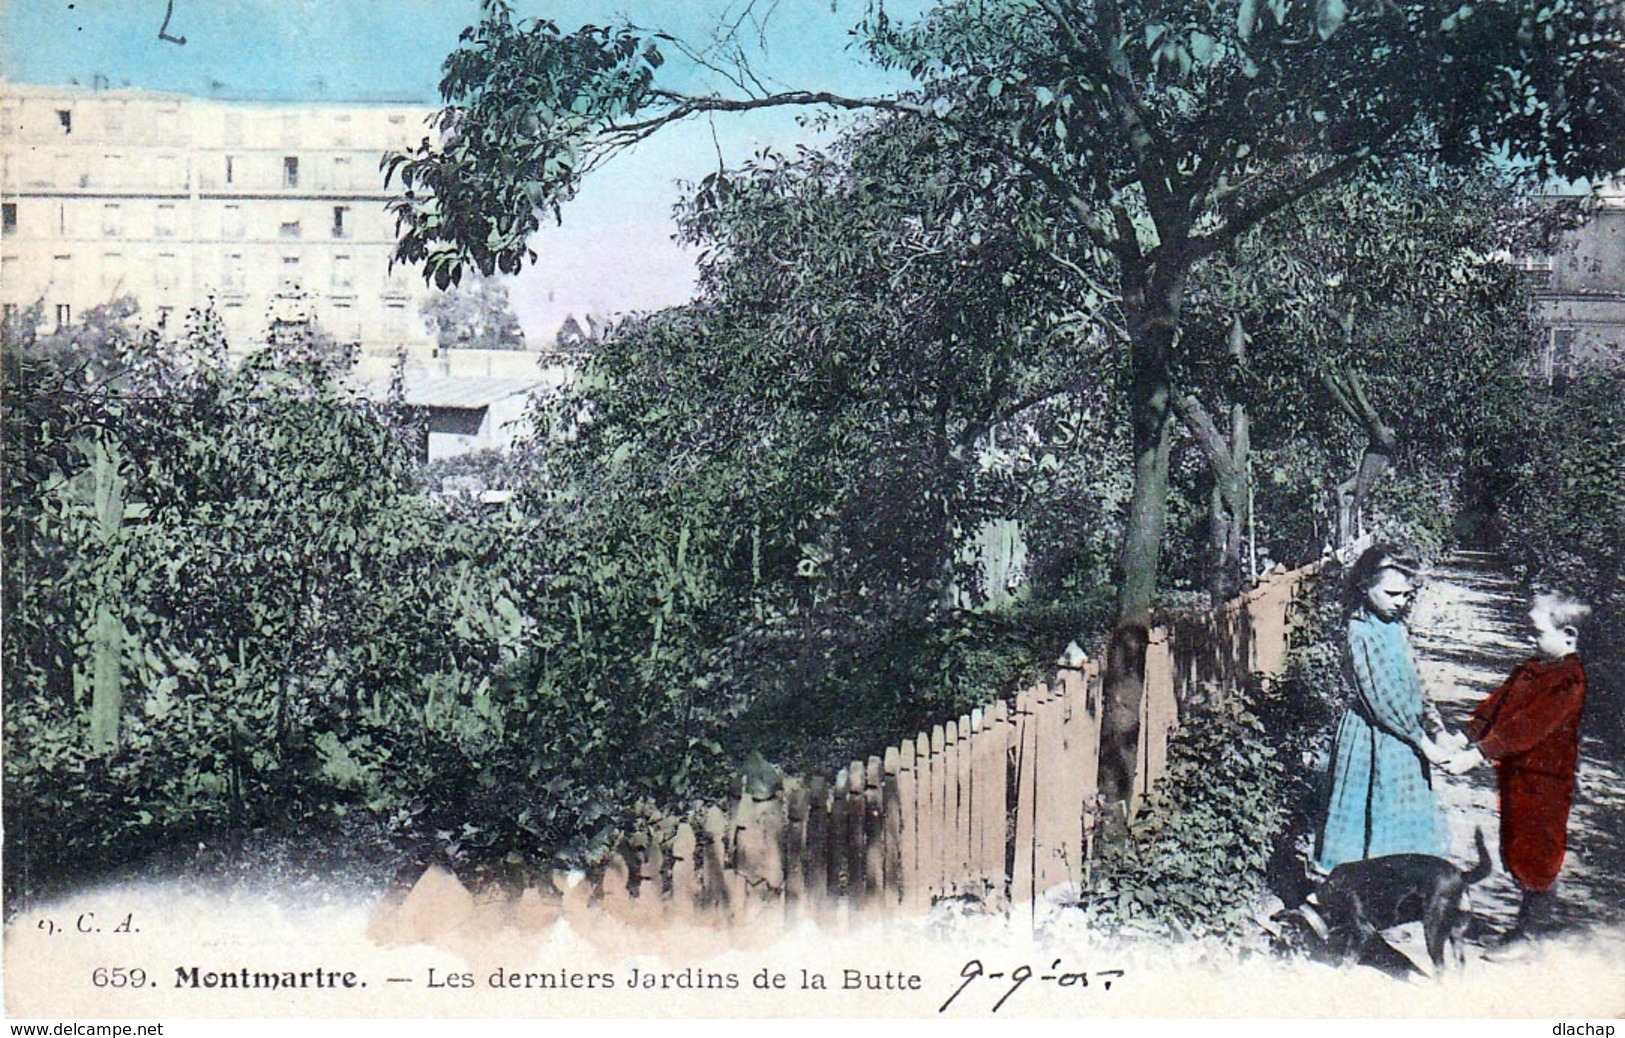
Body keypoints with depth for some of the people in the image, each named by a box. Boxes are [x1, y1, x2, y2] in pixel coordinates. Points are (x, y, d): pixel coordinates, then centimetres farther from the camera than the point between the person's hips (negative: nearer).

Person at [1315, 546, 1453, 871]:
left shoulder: (1395, 625, 5)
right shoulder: (1361, 632, -20)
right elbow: (1381, 701, -21)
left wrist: (1427, 711, 5)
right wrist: (1425, 743, -17)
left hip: (1404, 733, 8)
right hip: (1374, 738, -8)